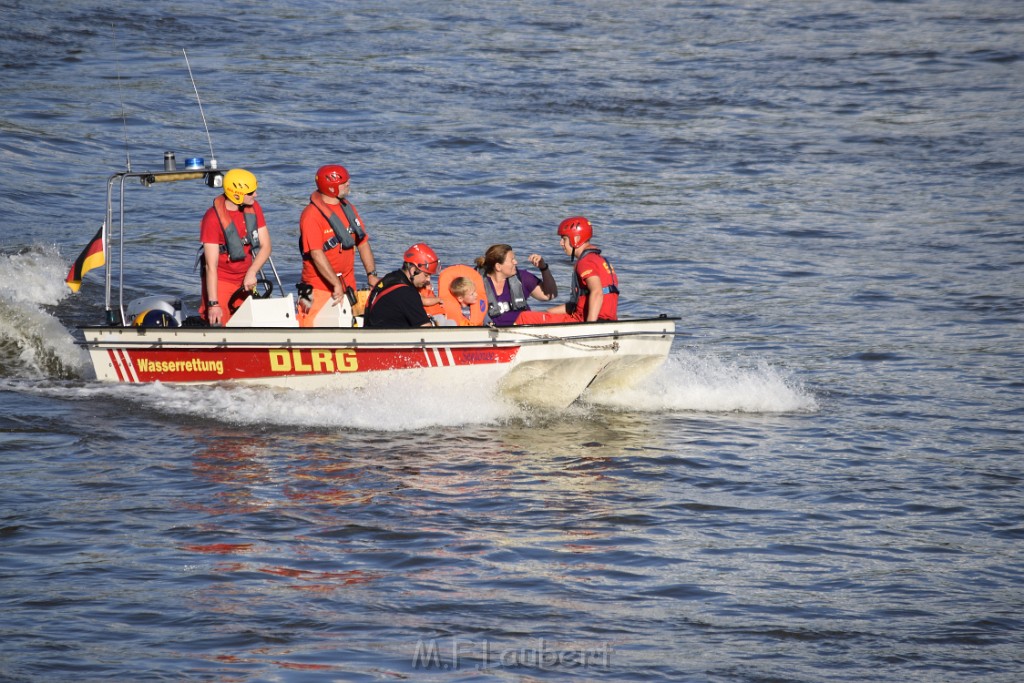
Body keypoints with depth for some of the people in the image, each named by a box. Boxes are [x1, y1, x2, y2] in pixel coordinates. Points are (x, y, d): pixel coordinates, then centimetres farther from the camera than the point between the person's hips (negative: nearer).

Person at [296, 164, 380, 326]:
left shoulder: (348, 208, 11)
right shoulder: (312, 215, -14)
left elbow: (363, 243, 15)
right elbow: (317, 254, -20)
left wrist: (371, 274, 5)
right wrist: (336, 284, -23)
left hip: (347, 285, 7)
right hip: (320, 287, -7)